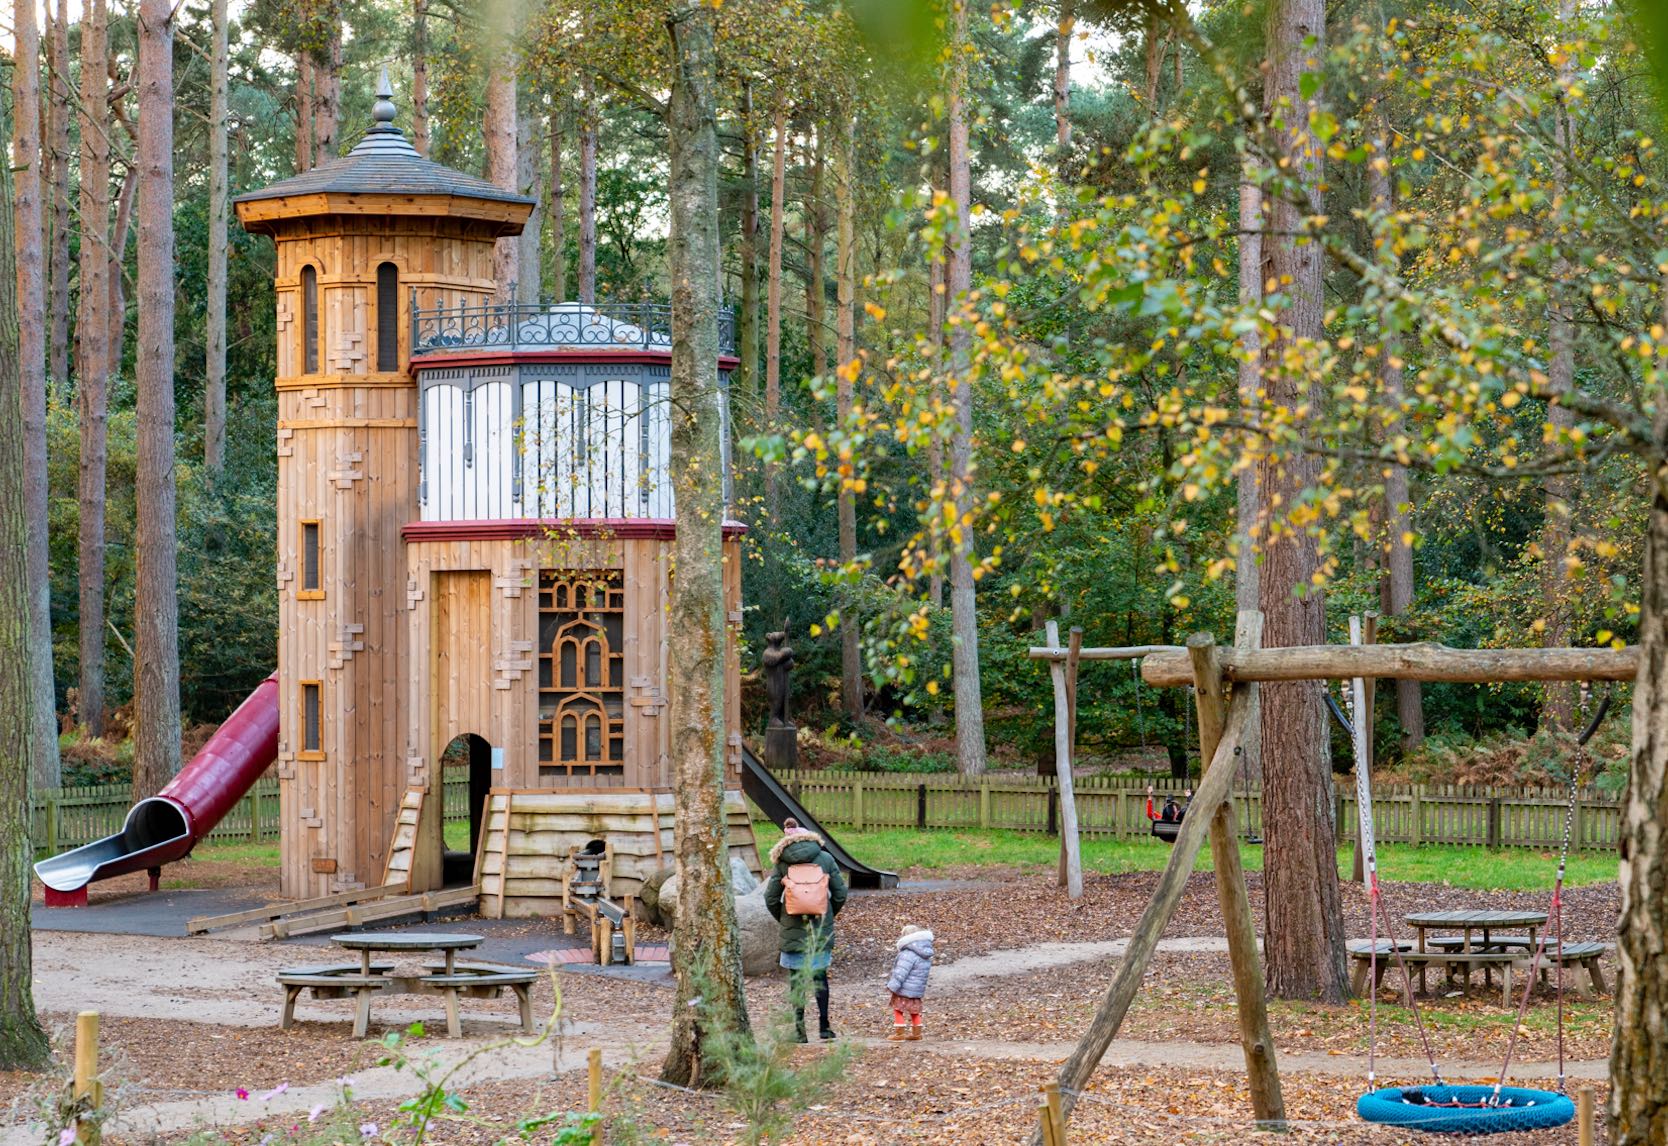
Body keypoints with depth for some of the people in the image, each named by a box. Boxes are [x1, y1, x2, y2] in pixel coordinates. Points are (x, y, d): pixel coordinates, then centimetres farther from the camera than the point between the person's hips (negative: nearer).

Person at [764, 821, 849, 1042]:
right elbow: (840, 894, 2)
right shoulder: (825, 859, 1)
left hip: (793, 930, -1)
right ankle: (824, 1026, 13)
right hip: (821, 929, 1)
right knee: (820, 976, 14)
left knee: (797, 979, 5)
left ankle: (799, 1030, 4)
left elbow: (771, 899, -2)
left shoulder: (782, 863, -2)